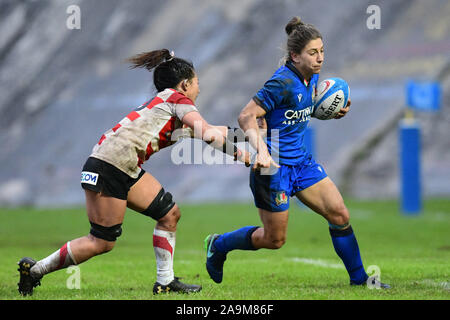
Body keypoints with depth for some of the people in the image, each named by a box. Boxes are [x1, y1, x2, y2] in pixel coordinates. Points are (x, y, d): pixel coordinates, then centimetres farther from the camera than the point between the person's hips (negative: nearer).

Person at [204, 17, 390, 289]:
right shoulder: (283, 83, -22)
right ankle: (218, 244, 27)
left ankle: (358, 277, 13)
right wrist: (261, 149, -38)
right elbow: (247, 116, -24)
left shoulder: (312, 78, 3)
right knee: (274, 239, 3)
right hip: (273, 165, -8)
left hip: (301, 161, 8)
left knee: (340, 215, 0)